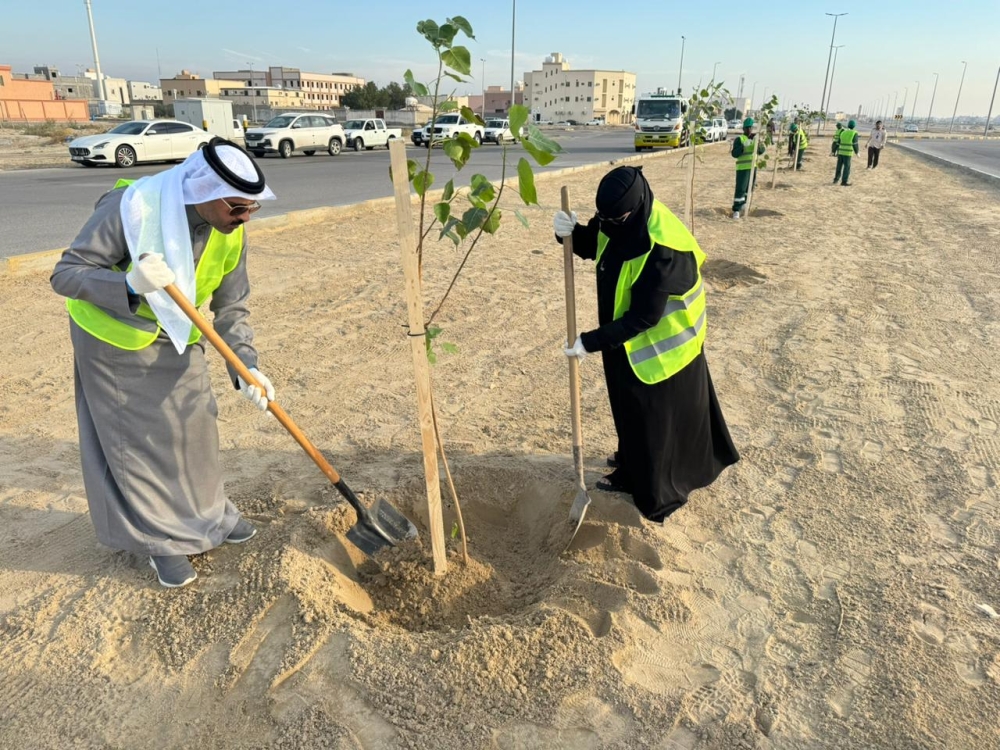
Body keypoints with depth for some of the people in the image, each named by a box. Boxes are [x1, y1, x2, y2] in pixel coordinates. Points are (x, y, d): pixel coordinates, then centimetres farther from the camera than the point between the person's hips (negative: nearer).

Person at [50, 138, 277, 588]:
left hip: (177, 339, 5)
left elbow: (231, 307, -10)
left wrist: (246, 366, -24)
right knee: (136, 439, 3)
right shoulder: (132, 207, -31)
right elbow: (65, 274, -25)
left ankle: (207, 513, 34)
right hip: (115, 338, -5)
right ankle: (162, 539, 19)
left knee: (193, 425, 12)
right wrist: (129, 287, -43)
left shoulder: (231, 231, -15)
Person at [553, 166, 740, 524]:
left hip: (659, 345, -8)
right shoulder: (619, 218, -11)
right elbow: (593, 244, 8)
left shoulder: (663, 251, -35)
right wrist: (571, 233, -16)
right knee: (631, 407, 25)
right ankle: (635, 465, 49)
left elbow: (642, 318, -30)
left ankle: (655, 491, 32)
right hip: (628, 339, 8)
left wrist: (592, 341, -27)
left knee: (655, 416, 10)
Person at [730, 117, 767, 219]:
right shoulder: (739, 139, -8)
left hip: (753, 167, 6)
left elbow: (761, 151, 10)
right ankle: (736, 210, -9)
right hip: (742, 167, -6)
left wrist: (761, 145, -12)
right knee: (740, 189, -11)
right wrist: (744, 146, -28)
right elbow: (734, 154, -16)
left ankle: (743, 203, 37)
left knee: (749, 187, 17)